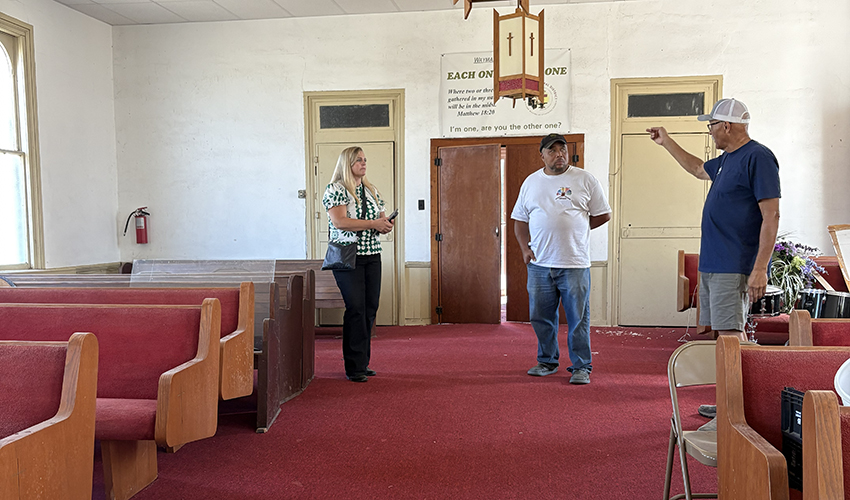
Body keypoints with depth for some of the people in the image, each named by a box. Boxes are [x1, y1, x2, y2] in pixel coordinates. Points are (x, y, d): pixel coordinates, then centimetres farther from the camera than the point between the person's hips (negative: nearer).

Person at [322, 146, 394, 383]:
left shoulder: (371, 190, 18)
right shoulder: (335, 190, -4)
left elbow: (381, 218, 23)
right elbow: (339, 222, -17)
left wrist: (385, 223, -1)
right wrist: (373, 224, -18)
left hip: (372, 256, 7)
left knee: (370, 308, 5)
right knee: (356, 308, -10)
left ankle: (363, 363, 15)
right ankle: (354, 367, -2)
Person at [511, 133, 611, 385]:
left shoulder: (585, 180, 2)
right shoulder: (531, 182, 11)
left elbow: (603, 215, 6)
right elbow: (520, 219, 15)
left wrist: (574, 229, 4)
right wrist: (525, 248, 2)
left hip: (575, 263, -3)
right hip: (539, 263, 3)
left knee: (578, 318, 1)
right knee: (541, 317, 12)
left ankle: (581, 367, 14)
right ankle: (547, 361, 29)